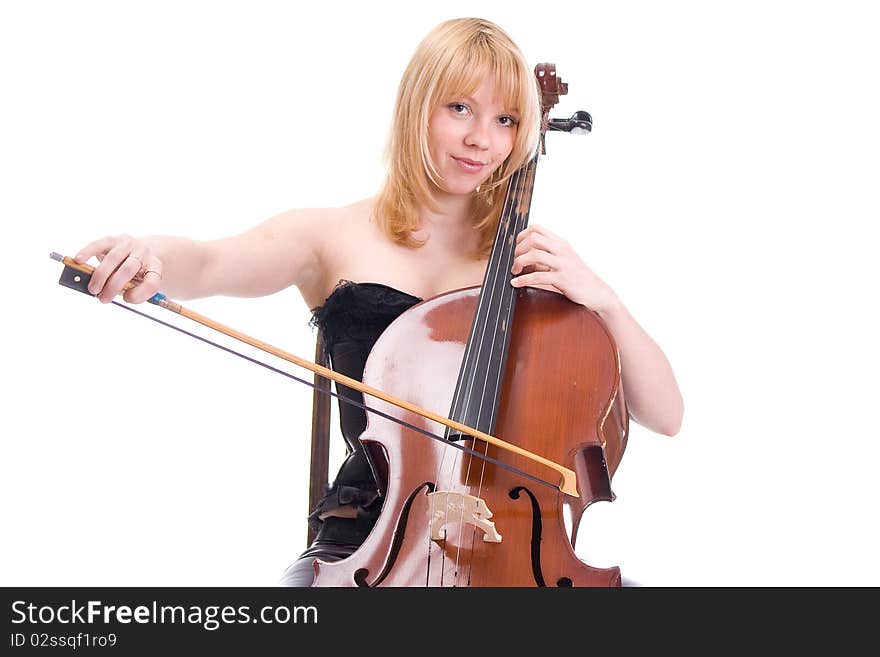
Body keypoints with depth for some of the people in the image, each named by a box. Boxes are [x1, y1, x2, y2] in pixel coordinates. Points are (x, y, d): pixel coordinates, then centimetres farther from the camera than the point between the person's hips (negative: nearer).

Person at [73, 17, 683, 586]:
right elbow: (208, 265, -16)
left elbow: (666, 415, 4)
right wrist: (159, 256, -39)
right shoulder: (332, 236, 5)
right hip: (366, 541, -1)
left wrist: (601, 297, -12)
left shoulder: (529, 260, 8)